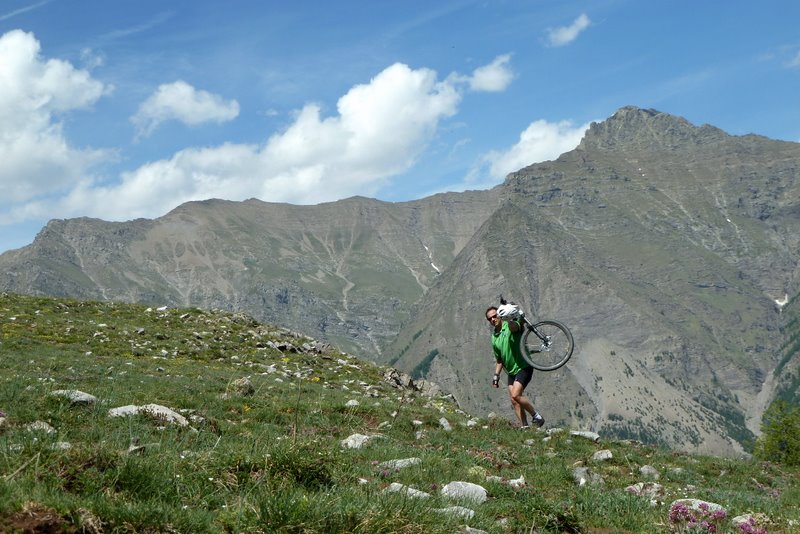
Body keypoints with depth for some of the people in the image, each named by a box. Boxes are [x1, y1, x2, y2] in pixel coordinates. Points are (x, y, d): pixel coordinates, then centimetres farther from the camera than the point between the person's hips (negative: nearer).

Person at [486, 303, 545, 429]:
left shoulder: (510, 325, -10)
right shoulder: (494, 337, 11)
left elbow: (514, 327, -38)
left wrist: (508, 320, -60)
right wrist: (496, 376, 13)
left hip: (523, 367, -8)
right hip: (511, 371, 8)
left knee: (515, 395, -21)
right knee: (514, 402, 1)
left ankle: (536, 416, -6)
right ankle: (525, 427, 4)